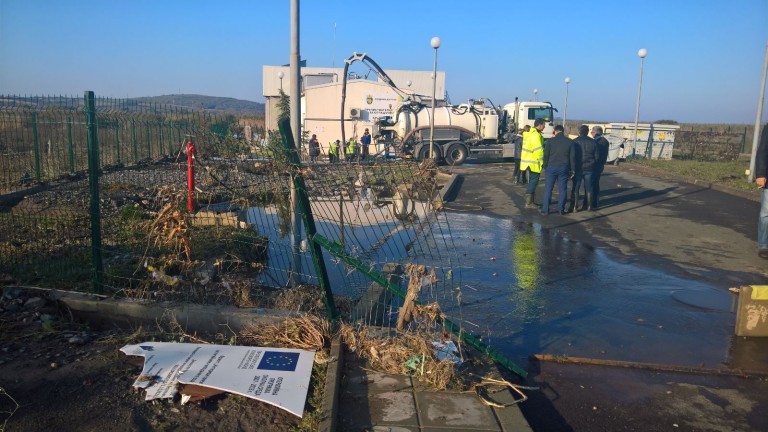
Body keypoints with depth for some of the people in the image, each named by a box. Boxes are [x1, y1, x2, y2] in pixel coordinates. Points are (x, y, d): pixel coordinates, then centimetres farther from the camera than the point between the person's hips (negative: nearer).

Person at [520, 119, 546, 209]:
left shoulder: (530, 133, 14)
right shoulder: (536, 135, -19)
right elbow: (539, 150, -21)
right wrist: (542, 162, -16)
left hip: (529, 161, 10)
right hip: (533, 163, -10)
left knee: (532, 182, 17)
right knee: (533, 182, -4)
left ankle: (532, 201, 24)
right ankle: (529, 203, -2)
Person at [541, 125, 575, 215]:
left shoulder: (550, 141, -2)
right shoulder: (570, 142, 4)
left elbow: (546, 155, -2)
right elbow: (572, 157, 5)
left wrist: (545, 167, 7)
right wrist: (572, 169, 10)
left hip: (551, 167, -1)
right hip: (564, 168, 2)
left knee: (548, 189, 4)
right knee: (562, 189, 9)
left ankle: (545, 210, 4)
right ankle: (561, 209, 10)